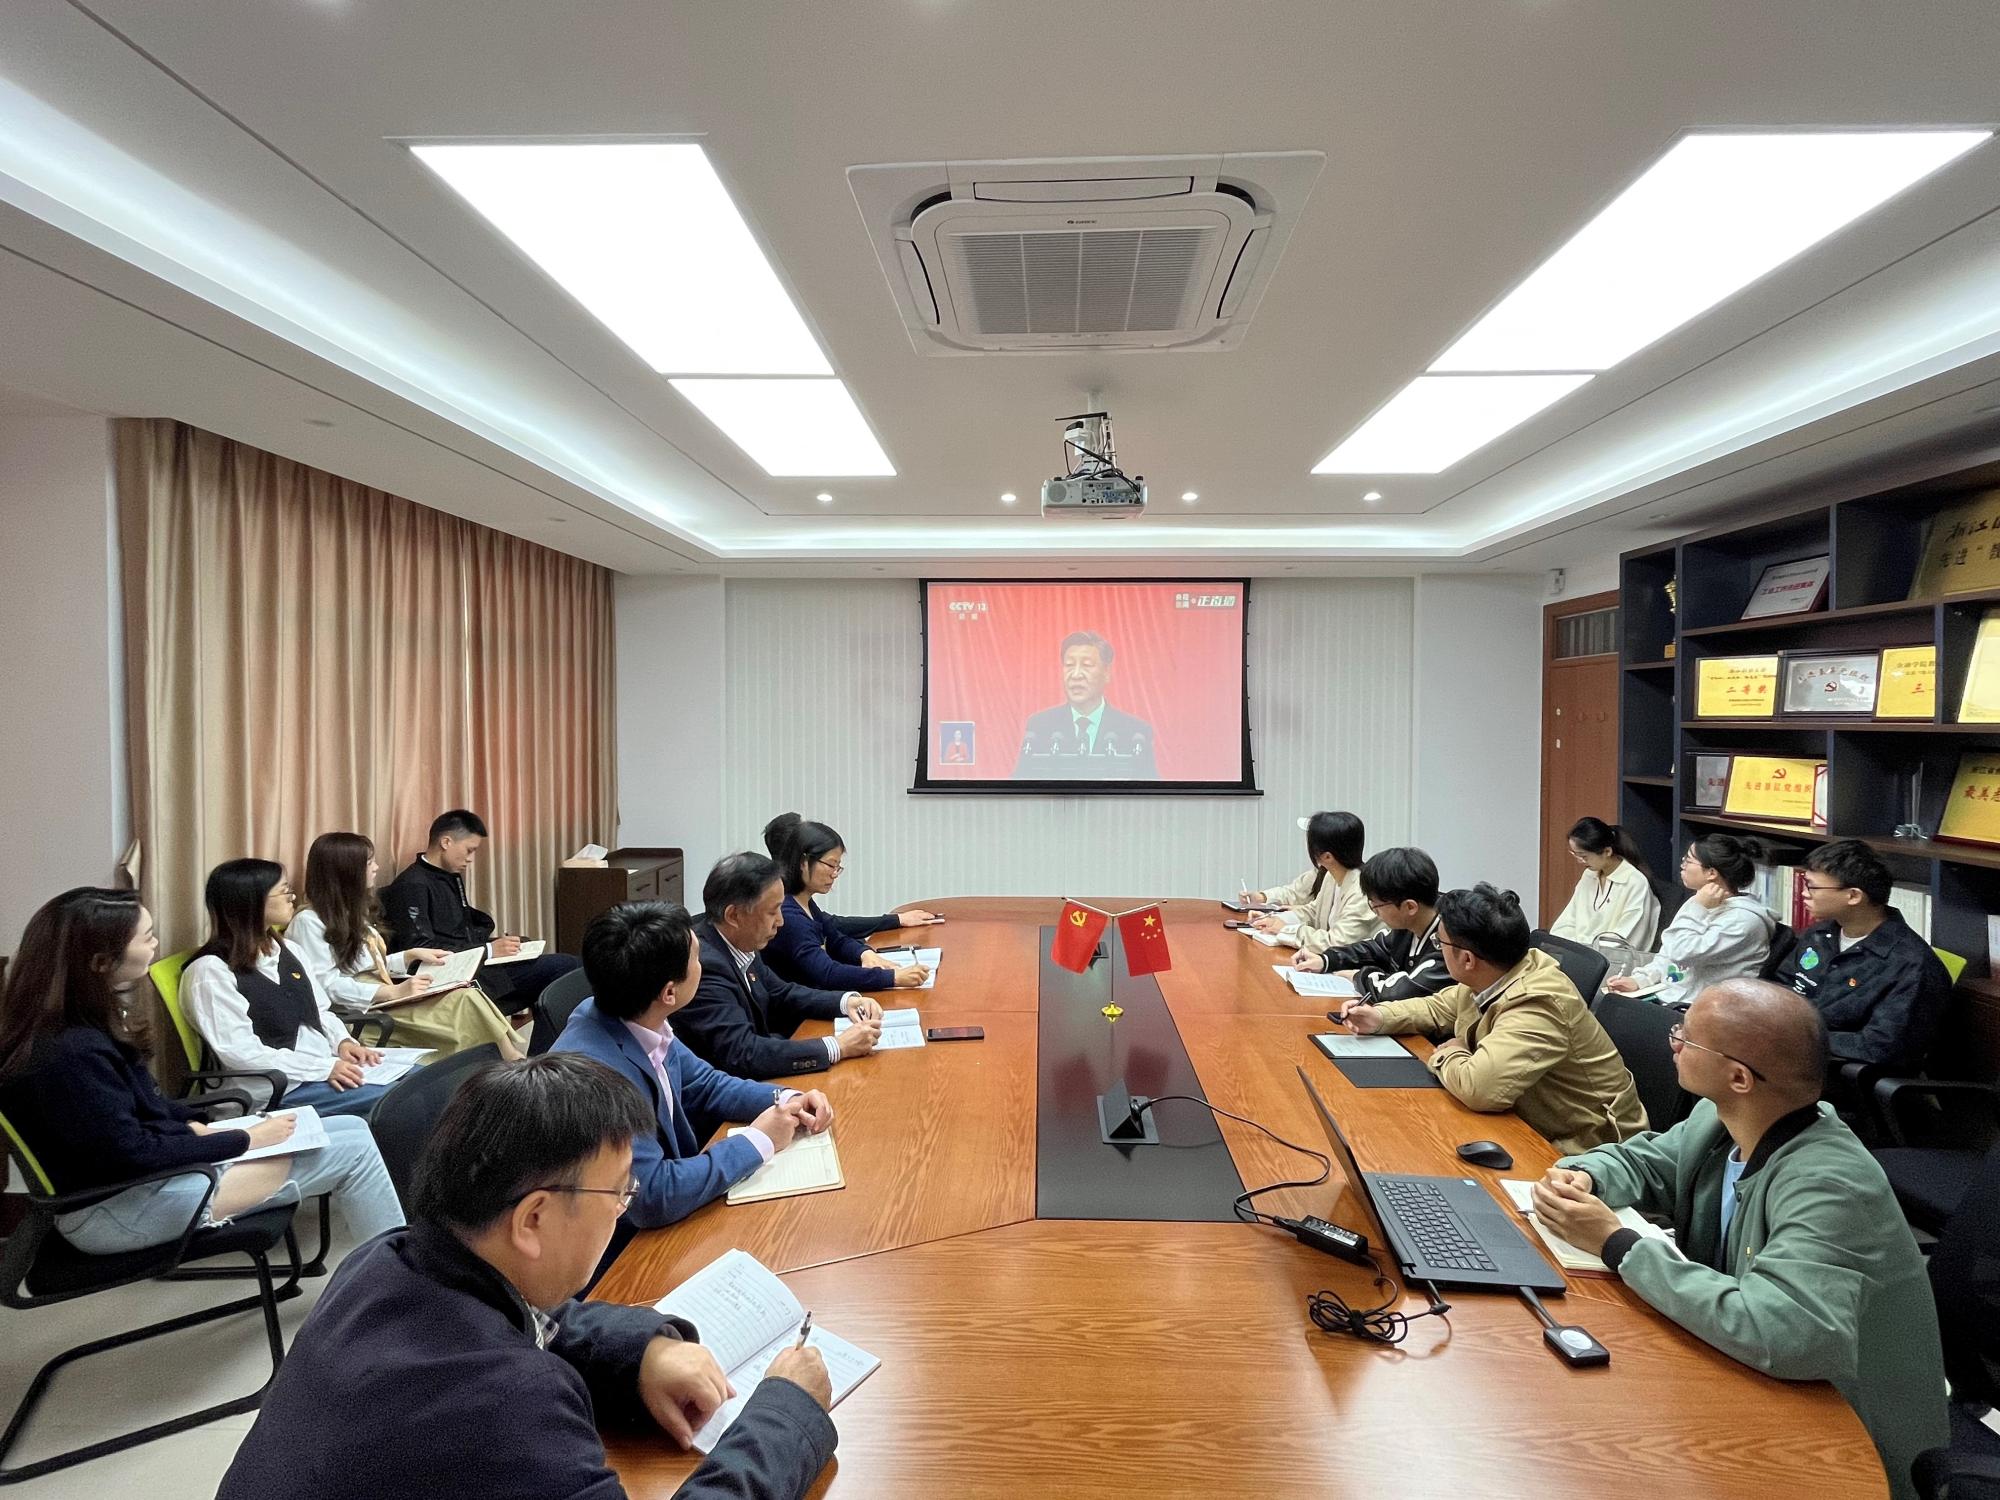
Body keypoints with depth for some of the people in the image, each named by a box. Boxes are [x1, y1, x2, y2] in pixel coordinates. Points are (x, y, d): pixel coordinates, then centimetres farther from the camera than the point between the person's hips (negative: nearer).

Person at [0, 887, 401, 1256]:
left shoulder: (81, 1025, 2)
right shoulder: (70, 1052, -27)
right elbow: (131, 1155, -24)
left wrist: (192, 1125, 0)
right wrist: (245, 1139, -15)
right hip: (113, 1209, -10)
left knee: (352, 1130, 2)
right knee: (352, 1150, -10)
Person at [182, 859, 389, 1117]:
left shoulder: (287, 950, 13)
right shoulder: (212, 970, -11)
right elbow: (240, 1053, -18)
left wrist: (343, 1042, -2)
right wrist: (324, 1068, -20)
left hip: (331, 1063, 8)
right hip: (280, 1087, -7)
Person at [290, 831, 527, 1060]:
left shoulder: (351, 913, 19)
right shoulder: (309, 921, -9)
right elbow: (327, 985, -16)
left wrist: (413, 955, 10)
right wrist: (394, 992, -22)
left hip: (384, 1002, 8)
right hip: (356, 1015, -8)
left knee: (466, 997, -20)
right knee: (464, 1001, -27)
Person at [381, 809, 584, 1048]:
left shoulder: (452, 877, 20)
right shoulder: (412, 886, -9)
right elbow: (419, 949, -18)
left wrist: (496, 940, 6)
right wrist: (487, 950, -17)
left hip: (475, 966, 9)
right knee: (562, 967, -20)